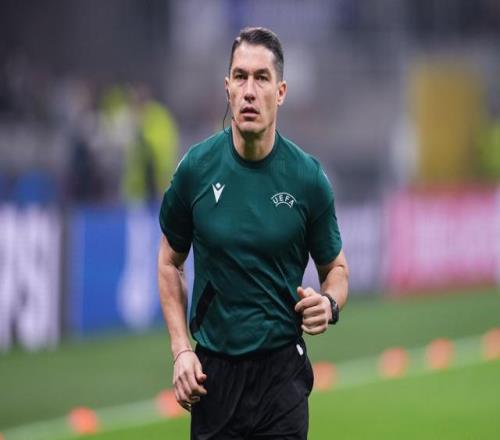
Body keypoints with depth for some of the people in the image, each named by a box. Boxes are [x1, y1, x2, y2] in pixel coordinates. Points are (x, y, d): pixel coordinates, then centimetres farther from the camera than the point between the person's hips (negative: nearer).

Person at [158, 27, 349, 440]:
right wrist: (181, 350, 0)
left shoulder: (308, 177, -6)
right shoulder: (197, 167, -3)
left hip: (280, 370, -1)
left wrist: (328, 303, -15)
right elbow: (170, 262, 10)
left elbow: (336, 268, 7)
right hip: (211, 370, 1)